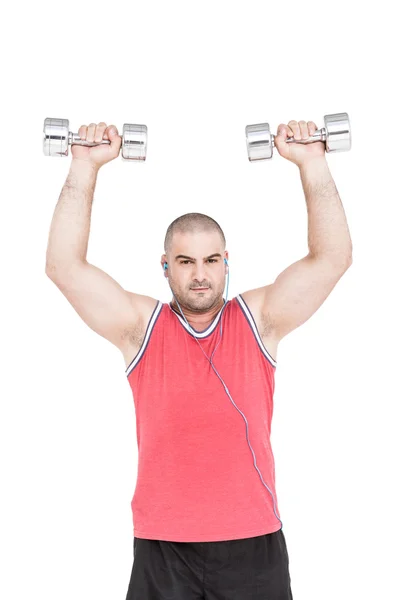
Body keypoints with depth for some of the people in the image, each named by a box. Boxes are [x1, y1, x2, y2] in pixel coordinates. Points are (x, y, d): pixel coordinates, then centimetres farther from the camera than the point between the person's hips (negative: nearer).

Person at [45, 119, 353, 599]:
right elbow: (64, 265, -5)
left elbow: (333, 257, -2)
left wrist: (311, 162, -6)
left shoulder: (259, 319, 4)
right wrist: (85, 166, -7)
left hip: (254, 544, 1)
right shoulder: (140, 325, 3)